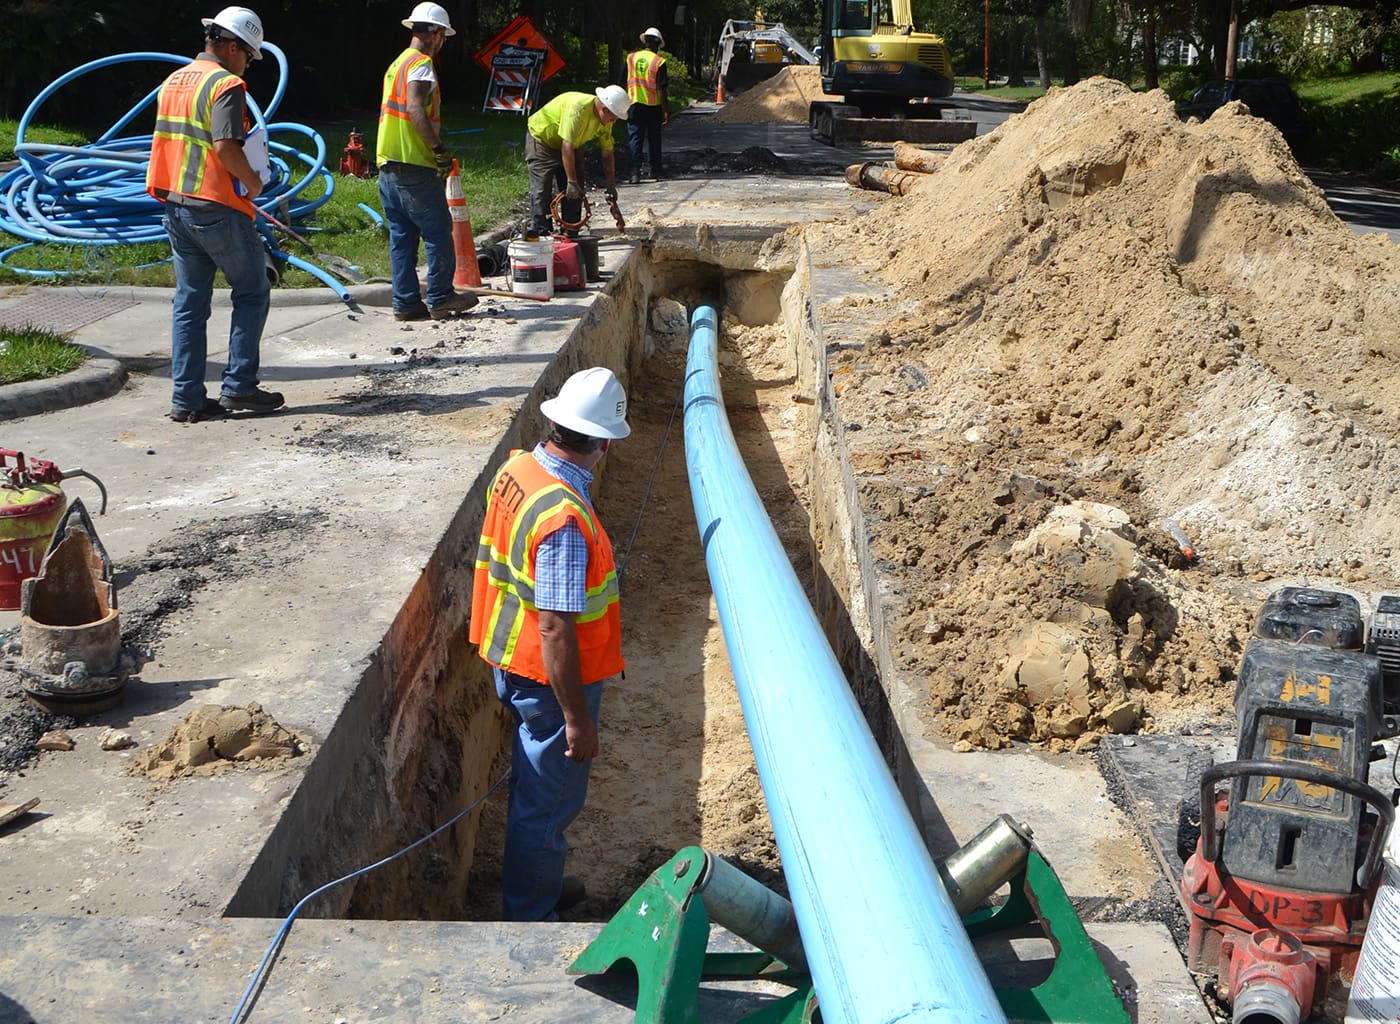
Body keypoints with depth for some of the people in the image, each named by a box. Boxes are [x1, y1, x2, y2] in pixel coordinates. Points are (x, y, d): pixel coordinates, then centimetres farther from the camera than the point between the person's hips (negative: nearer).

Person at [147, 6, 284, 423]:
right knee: (252, 293, 6)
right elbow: (226, 147, -23)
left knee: (189, 301, 9)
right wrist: (252, 181, -8)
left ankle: (186, 397, 9)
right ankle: (239, 387, 4)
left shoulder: (172, 82, 14)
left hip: (175, 206, 8)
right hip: (217, 208, -8)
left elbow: (167, 142, 17)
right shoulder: (225, 85, -13)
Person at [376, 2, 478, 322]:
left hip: (388, 167, 9)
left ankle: (406, 303, 11)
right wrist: (439, 149, -24)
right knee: (438, 234, 1)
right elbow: (415, 109, -26)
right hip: (415, 169, -9)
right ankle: (441, 299, 6)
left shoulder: (396, 64, 19)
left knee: (401, 237, 10)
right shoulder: (421, 65, -10)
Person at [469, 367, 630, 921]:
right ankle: (531, 923, 26)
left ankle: (540, 884, 46)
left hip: (512, 662, 9)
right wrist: (578, 719, -22)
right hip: (549, 676, -9)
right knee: (549, 800, 9)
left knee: (536, 783, 26)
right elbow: (557, 629, -30)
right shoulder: (566, 518, -32)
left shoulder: (516, 469, -4)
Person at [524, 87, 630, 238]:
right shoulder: (577, 108, -37)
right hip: (541, 138, -8)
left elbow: (607, 153, -3)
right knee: (542, 190, -14)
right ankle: (541, 234, -14)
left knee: (576, 191, 2)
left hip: (569, 144, 8)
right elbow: (567, 146, -38)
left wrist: (611, 185, -3)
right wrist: (571, 181, -36)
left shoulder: (605, 119, -12)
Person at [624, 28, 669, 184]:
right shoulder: (659, 61, -9)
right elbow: (661, 89, -12)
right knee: (654, 139, 12)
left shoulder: (630, 58, 1)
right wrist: (666, 111, -8)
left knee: (635, 139, 2)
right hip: (653, 107, -1)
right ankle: (655, 171, 20)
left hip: (634, 105, 1)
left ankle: (635, 172, -9)